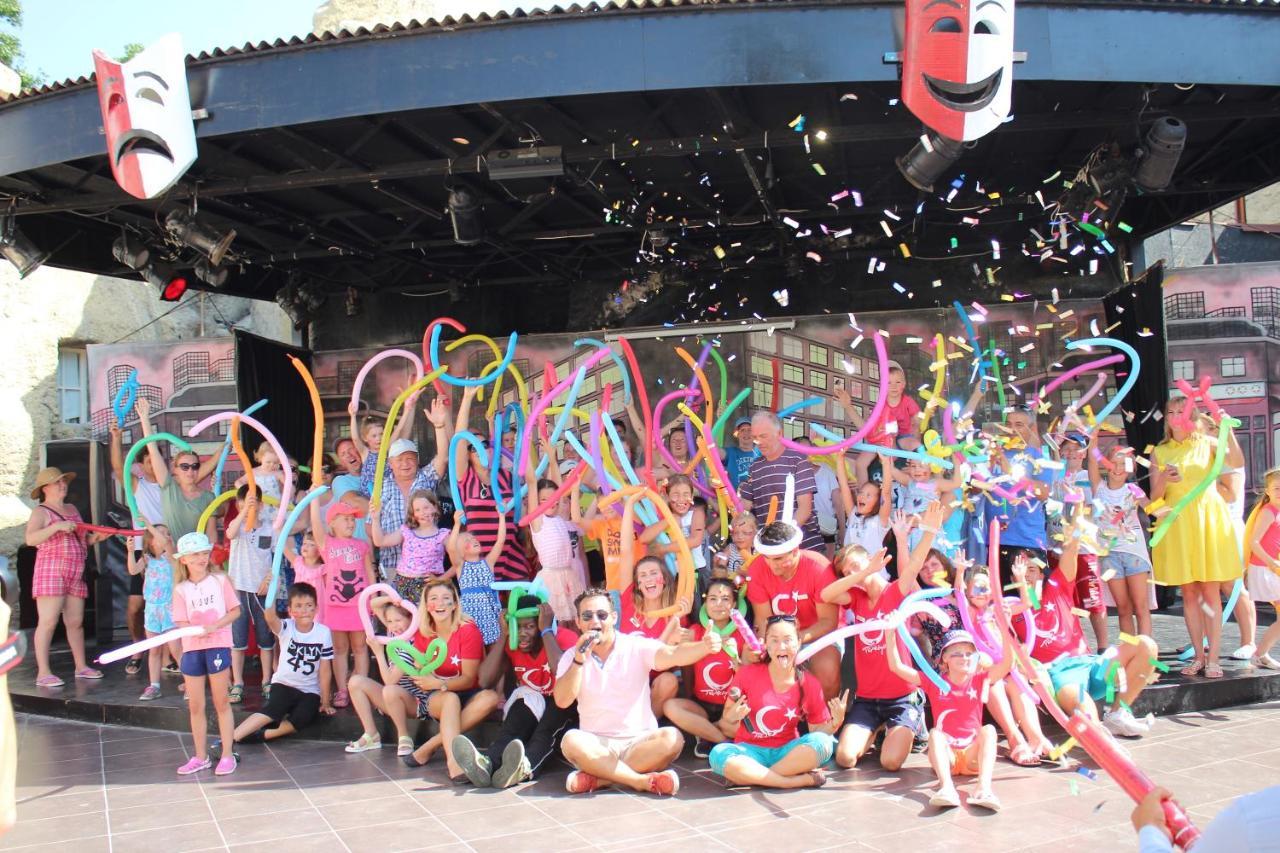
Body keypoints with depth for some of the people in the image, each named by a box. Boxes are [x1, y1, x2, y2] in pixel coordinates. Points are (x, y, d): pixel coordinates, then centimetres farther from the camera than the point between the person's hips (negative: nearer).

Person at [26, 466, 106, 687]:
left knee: (75, 622, 10)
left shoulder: (72, 509, 20)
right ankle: (43, 673, -7)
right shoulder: (41, 512, -3)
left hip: (75, 575, 7)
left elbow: (82, 540, 27)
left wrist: (96, 537, 7)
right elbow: (30, 539, -18)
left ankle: (81, 666, 17)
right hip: (51, 571, -7)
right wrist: (56, 526, -26)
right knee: (48, 622, -9)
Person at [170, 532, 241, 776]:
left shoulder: (220, 580, 0)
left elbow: (235, 611, 0)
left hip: (218, 646, -3)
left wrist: (214, 626, -15)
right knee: (195, 706, 9)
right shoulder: (181, 589, 4)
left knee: (221, 703, 4)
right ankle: (200, 757, 21)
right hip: (191, 649, 3)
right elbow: (181, 623, -1)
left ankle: (227, 755, 9)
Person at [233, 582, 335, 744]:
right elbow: (270, 617, -35)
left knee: (299, 721, -28)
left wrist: (325, 702, 1)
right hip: (283, 685, -1)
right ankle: (229, 739, -32)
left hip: (310, 691, 1)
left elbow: (325, 670, -3)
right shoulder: (286, 628, -10)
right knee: (271, 711, -30)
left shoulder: (323, 633, -9)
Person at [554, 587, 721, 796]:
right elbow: (562, 701, -10)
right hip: (596, 745, 0)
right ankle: (644, 781, -29)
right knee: (571, 741, -31)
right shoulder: (572, 657, 4)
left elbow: (673, 655, -20)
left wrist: (704, 647, -41)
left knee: (672, 738, -29)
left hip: (639, 742, 0)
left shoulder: (636, 647, -2)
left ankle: (598, 778, -27)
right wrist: (579, 660, -20)